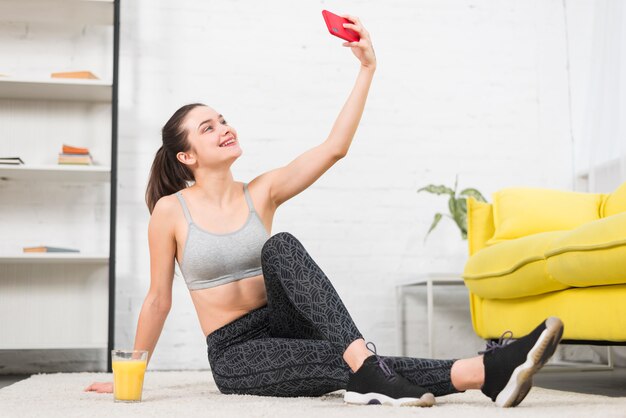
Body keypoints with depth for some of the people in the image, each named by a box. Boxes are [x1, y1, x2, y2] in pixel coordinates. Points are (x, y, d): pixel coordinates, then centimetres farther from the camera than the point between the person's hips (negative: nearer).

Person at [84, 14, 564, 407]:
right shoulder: (171, 211, -4)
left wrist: (367, 69, -10)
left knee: (280, 247, -31)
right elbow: (158, 300, 4)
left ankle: (366, 368, -47)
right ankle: (482, 371, -50)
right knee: (339, 363, -32)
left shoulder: (261, 193, 5)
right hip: (236, 355, -3)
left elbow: (334, 148, -6)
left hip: (280, 326, 3)